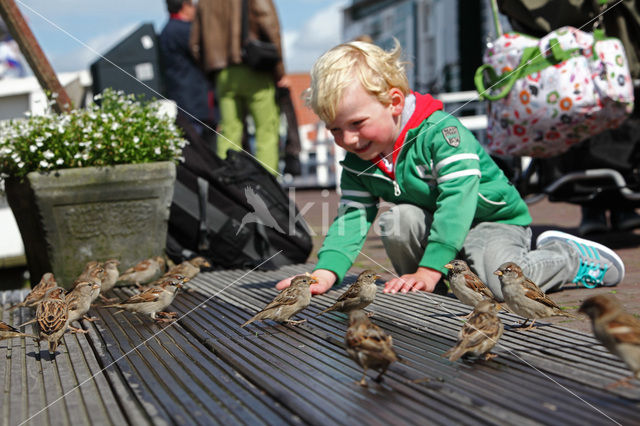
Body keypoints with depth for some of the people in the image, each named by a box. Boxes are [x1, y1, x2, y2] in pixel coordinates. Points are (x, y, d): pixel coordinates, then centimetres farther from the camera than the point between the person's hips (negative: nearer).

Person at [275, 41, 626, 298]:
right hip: (431, 221, 5)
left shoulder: (441, 132, -26)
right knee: (397, 221, -27)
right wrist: (326, 272, -27)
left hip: (492, 220, -5)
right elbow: (351, 218, -9)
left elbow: (457, 201, -32)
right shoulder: (357, 162, -5)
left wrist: (429, 270, -38)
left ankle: (567, 255, -1)